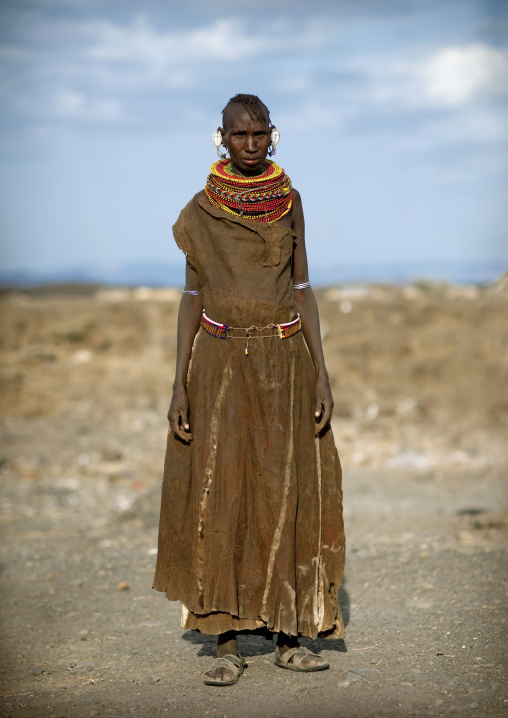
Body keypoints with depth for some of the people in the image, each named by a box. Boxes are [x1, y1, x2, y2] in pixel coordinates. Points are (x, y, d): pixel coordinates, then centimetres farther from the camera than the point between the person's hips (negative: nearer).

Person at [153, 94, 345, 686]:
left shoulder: (290, 201, 7)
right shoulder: (201, 209, 2)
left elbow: (303, 289, 7)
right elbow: (192, 297, 3)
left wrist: (320, 375, -1)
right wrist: (180, 384, -4)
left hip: (284, 362, 2)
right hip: (220, 363, -1)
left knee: (285, 496, 3)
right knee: (218, 496, -4)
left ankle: (288, 634, 12)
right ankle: (227, 643, 1)